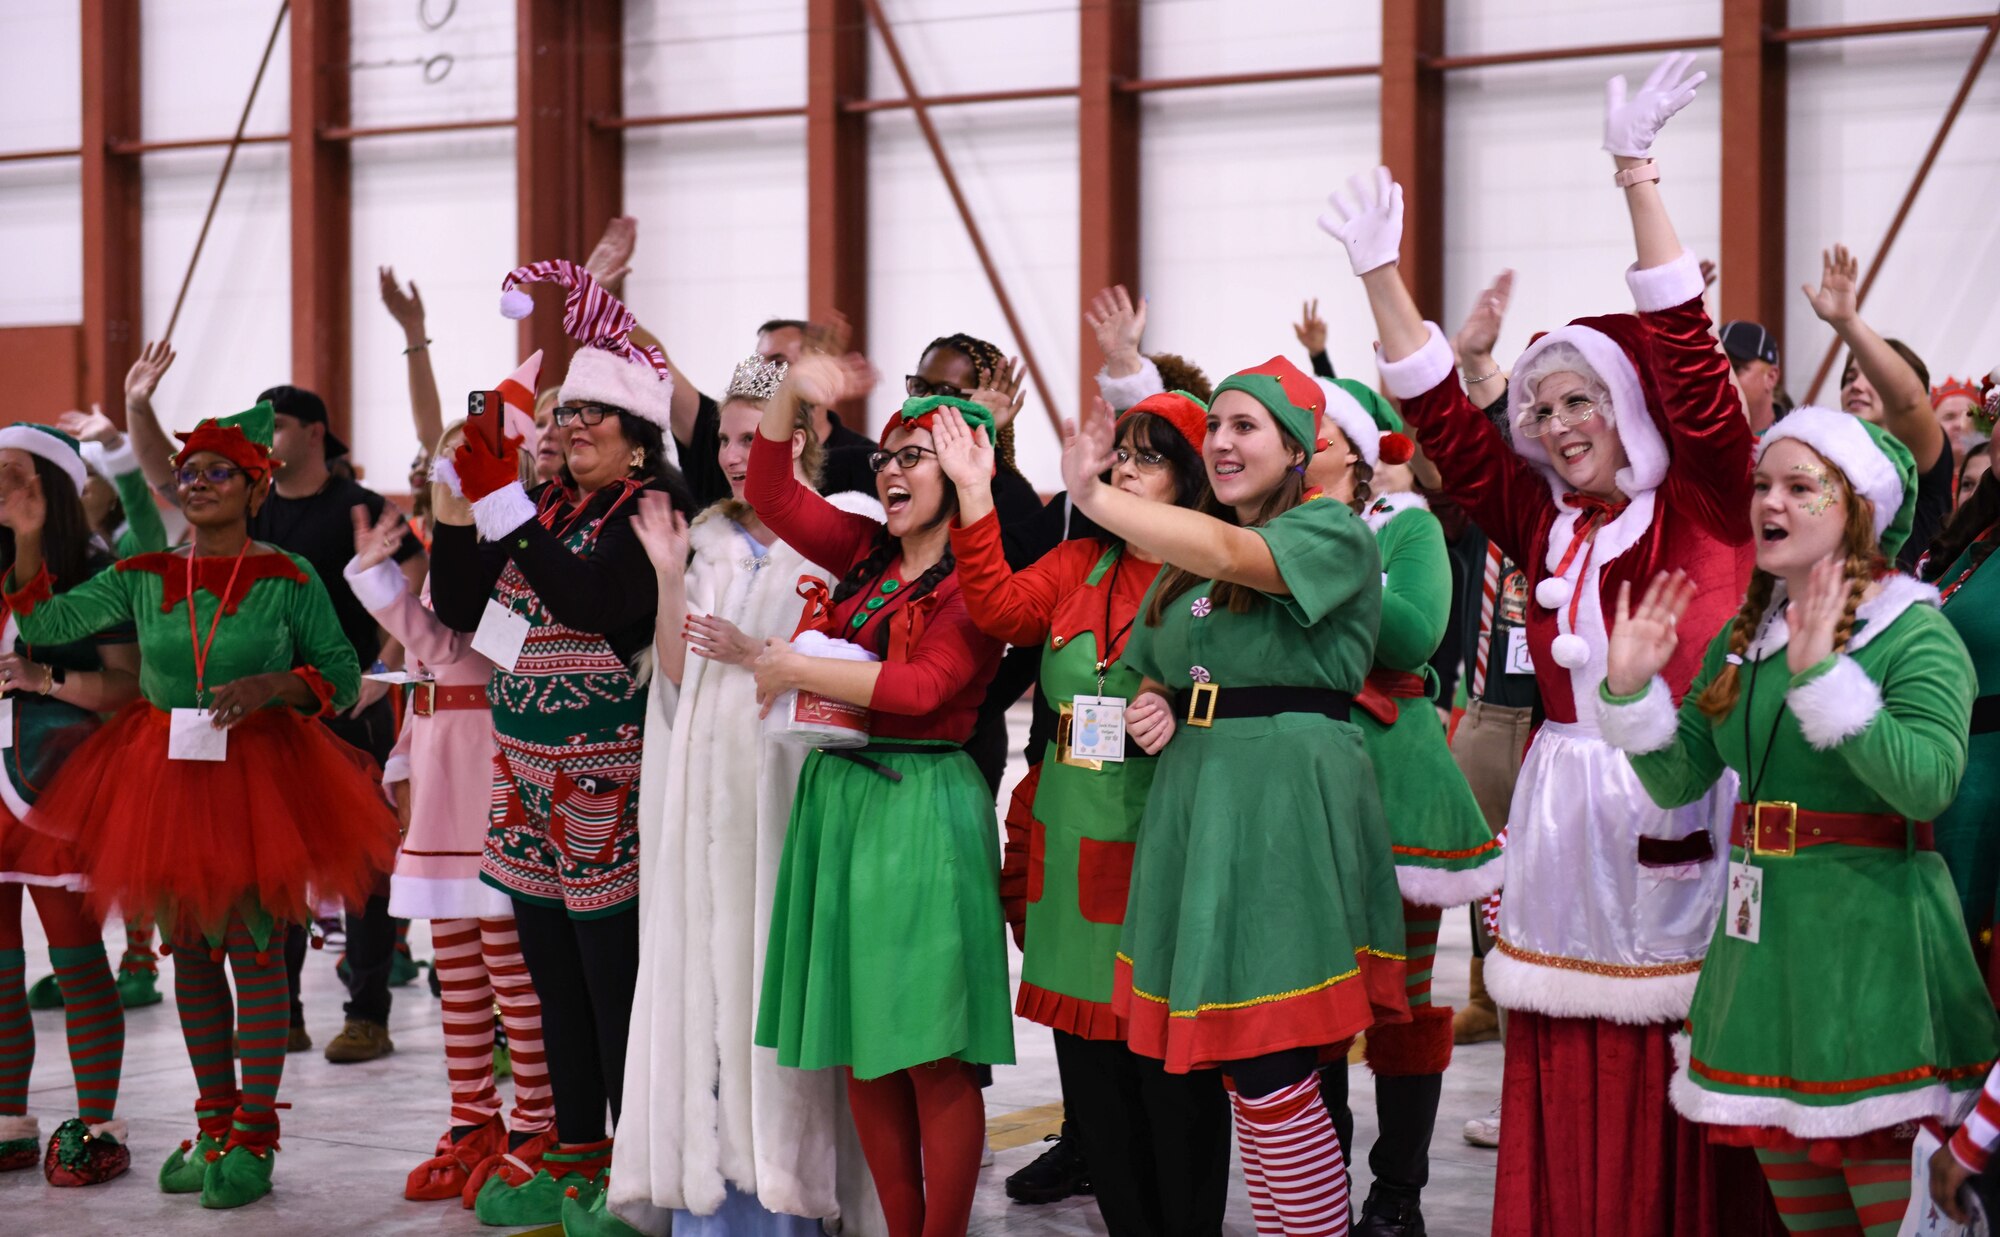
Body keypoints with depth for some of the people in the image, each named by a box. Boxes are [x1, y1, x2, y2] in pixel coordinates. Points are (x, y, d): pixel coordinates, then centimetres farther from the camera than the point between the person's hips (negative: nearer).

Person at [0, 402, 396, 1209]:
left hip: (257, 774, -4)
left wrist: (271, 686, -18)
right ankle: (214, 1122, 23)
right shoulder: (143, 577, 6)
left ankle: (254, 1138, 6)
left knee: (255, 950, -2)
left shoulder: (289, 579, -4)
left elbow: (343, 675, -2)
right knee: (190, 949, 11)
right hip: (164, 773, 4)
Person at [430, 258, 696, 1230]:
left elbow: (592, 598, -25)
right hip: (531, 784, 8)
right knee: (554, 980, 15)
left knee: (616, 985, -3)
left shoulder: (658, 509, -9)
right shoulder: (550, 506, 13)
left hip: (607, 793, -8)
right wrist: (455, 516, 0)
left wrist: (504, 503, -23)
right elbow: (461, 609, 14)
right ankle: (575, 1155, 26)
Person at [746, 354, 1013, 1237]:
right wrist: (792, 390, 2)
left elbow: (921, 687, -17)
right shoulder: (867, 554, 14)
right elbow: (770, 494, 14)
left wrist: (797, 670, -11)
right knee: (858, 1049, 9)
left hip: (921, 808, -7)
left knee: (934, 1055, -3)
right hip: (840, 799, 7)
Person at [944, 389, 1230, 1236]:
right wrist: (975, 495, -5)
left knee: (1172, 1074, 1)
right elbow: (1000, 609, -1)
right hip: (1075, 844, 6)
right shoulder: (1080, 564, 13)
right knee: (1090, 1061, 11)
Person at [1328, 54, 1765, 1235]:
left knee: (1680, 1086, -3)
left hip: (1683, 807, -4)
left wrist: (1637, 172, -14)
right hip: (1566, 813, 5)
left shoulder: (1703, 505, -1)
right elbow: (1440, 412, 13)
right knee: (1564, 1088, 5)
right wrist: (1383, 272, 9)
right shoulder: (1544, 522, 11)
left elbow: (1686, 353, -11)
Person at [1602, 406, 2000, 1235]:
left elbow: (1929, 782, -25)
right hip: (1761, 938, 7)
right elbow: (1677, 779, 9)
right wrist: (1630, 689, -5)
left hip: (1869, 943, -7)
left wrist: (1823, 677, -29)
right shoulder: (1742, 639, 11)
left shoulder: (1915, 635, -9)